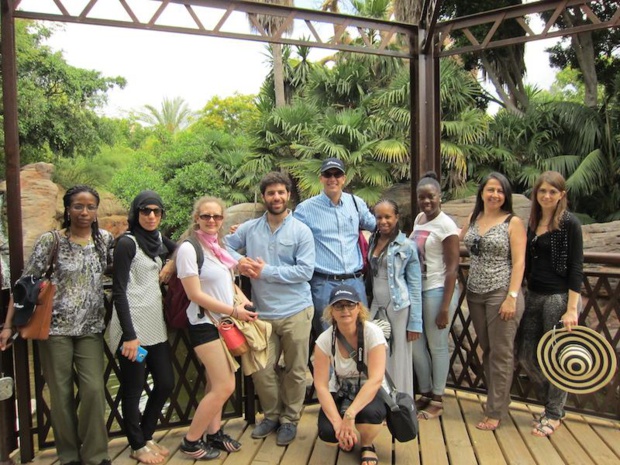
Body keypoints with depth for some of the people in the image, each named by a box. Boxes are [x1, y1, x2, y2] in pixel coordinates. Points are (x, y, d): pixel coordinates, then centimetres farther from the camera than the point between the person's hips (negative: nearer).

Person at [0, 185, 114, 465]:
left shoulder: (105, 239, 3)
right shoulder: (51, 240, -6)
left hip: (91, 328, 2)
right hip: (55, 326, -2)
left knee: (94, 389, -3)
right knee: (61, 393, 5)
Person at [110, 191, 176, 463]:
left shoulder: (157, 238, 8)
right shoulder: (127, 242, -11)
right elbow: (118, 292, -15)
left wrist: (170, 266, 7)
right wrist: (129, 335, -19)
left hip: (155, 324, 7)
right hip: (133, 327, -7)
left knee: (165, 383, 12)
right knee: (133, 389, 5)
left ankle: (146, 436, 31)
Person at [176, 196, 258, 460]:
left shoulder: (218, 247, 8)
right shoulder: (189, 248, -14)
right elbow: (195, 294, -18)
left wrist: (243, 300, 2)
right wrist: (234, 311, -17)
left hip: (224, 322, 7)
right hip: (205, 324, -7)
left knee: (216, 384, 14)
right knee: (225, 386, -6)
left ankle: (213, 433, 29)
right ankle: (191, 441, 10)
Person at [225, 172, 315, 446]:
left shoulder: (301, 231, -4)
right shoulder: (250, 228, 5)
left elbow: (305, 271, -11)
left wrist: (266, 272, -13)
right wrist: (239, 261, -9)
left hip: (296, 312, -2)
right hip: (263, 313, 3)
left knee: (295, 371, 9)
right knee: (262, 371, 9)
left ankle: (289, 420, 29)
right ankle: (271, 416, 32)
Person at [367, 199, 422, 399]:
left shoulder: (407, 246, -7)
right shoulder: (372, 241, 7)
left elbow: (415, 286, -6)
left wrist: (415, 322, -8)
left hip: (398, 309, -4)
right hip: (375, 307, 5)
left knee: (398, 360, 5)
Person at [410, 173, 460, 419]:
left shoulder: (445, 224, -11)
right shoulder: (418, 219, 10)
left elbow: (452, 267, -13)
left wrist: (445, 306, -16)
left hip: (437, 290, -7)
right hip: (416, 289, 7)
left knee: (437, 346, 5)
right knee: (416, 345, 13)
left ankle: (437, 401, 22)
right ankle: (425, 393, 32)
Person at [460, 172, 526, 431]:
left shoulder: (513, 222, -4)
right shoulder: (472, 220, 10)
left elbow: (519, 262, -9)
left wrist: (512, 297, -16)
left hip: (501, 293, -5)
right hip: (475, 294, 5)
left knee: (501, 354, 2)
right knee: (486, 350, 13)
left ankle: (495, 412, 11)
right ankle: (495, 400, 29)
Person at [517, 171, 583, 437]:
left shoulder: (569, 223, -9)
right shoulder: (534, 222, 10)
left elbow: (575, 267, -12)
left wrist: (572, 309, -17)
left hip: (560, 297, -7)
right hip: (534, 296, 7)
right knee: (526, 355, 10)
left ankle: (554, 415, 23)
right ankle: (553, 401, 32)